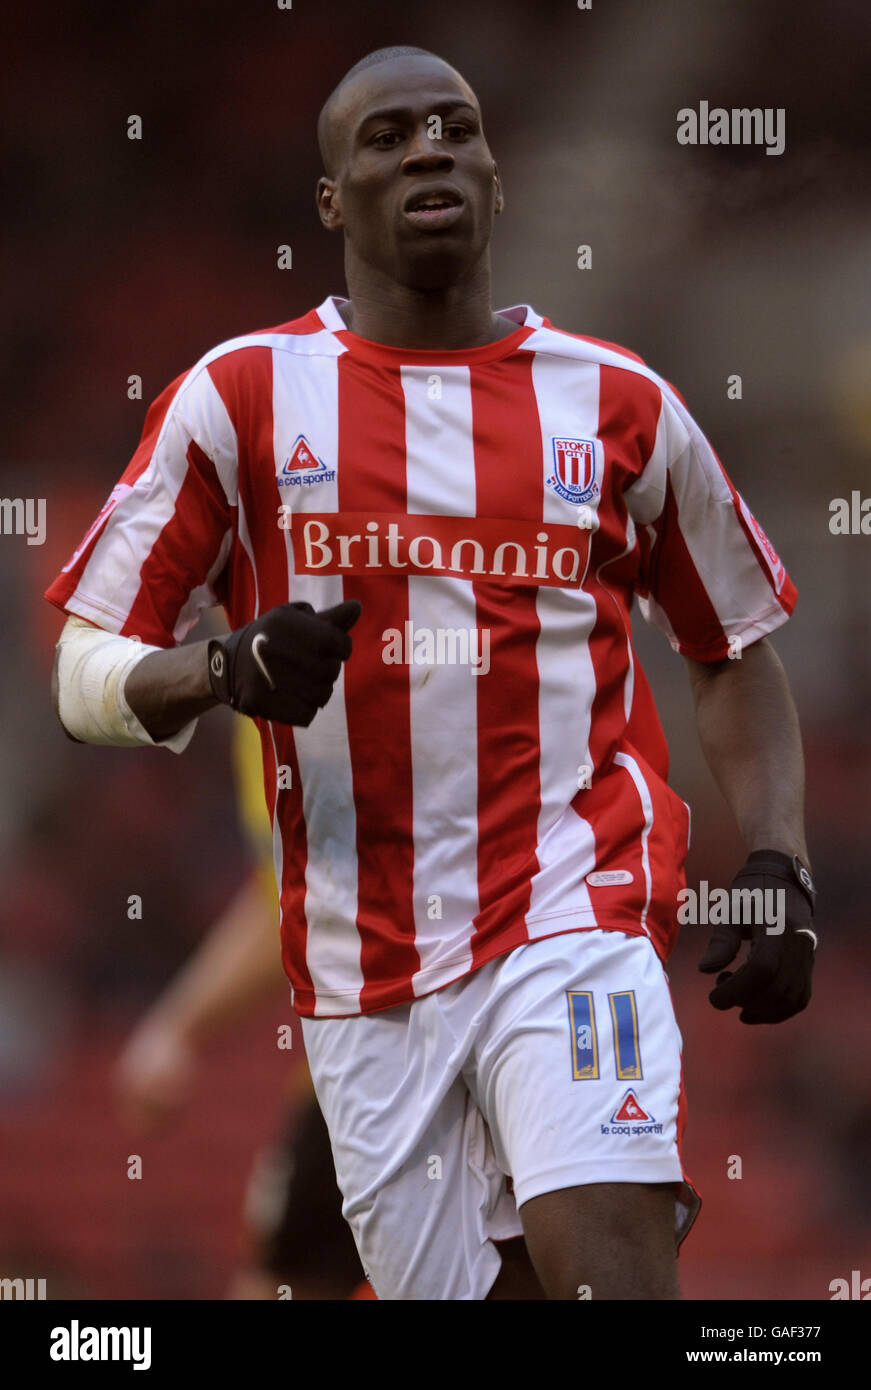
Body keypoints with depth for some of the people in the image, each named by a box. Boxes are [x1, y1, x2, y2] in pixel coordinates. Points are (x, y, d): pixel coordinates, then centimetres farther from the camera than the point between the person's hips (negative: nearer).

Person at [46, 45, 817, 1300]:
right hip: (362, 961, 1)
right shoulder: (242, 397, 3)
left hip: (573, 909, -1)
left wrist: (778, 870, 3)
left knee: (612, 1274, -23)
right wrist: (232, 671, -18)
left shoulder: (618, 408, 6)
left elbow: (733, 655, 17)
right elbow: (87, 673, 3)